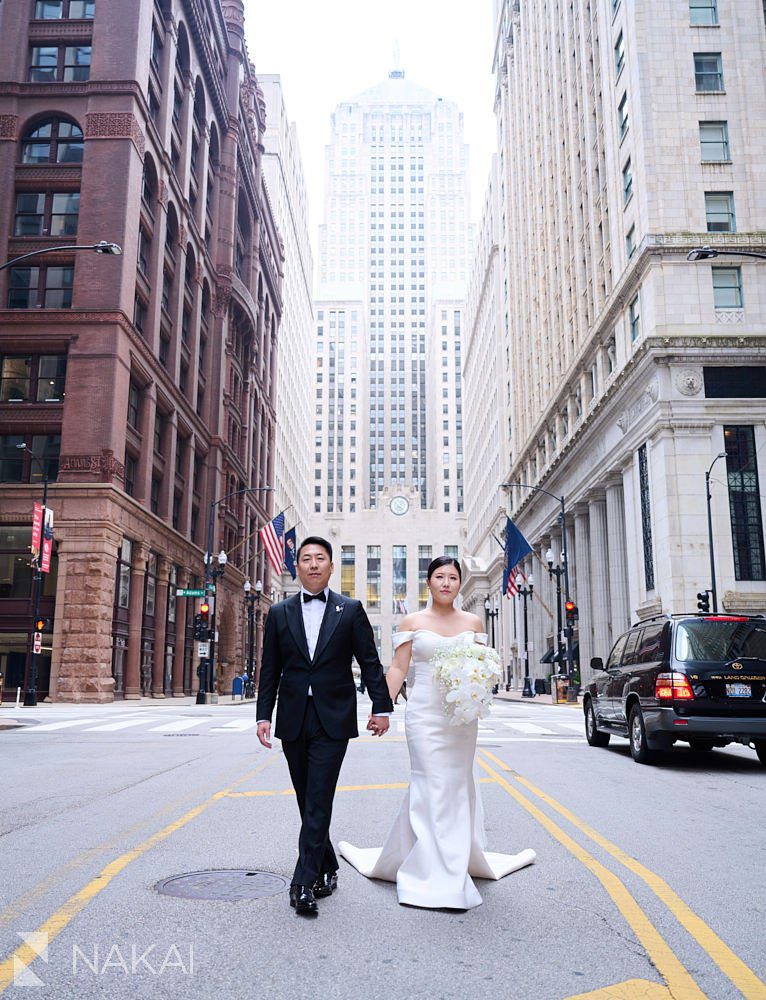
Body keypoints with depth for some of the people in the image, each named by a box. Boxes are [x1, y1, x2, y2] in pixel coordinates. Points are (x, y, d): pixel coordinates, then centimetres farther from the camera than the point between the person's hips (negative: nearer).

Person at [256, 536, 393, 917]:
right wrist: (264, 715, 2)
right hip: (293, 721, 3)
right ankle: (327, 870, 28)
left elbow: (370, 662, 3)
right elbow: (270, 670, 8)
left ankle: (304, 883, -4)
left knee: (319, 803, -8)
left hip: (333, 720, -3)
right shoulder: (279, 613, 8)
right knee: (308, 803, 12)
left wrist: (381, 707, -1)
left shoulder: (351, 610, 3)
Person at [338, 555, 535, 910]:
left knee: (457, 785, 9)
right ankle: (441, 878, 6)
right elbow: (398, 668, -1)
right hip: (425, 715, -3)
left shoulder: (473, 622, 9)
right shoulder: (412, 622, 3)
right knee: (434, 787, -3)